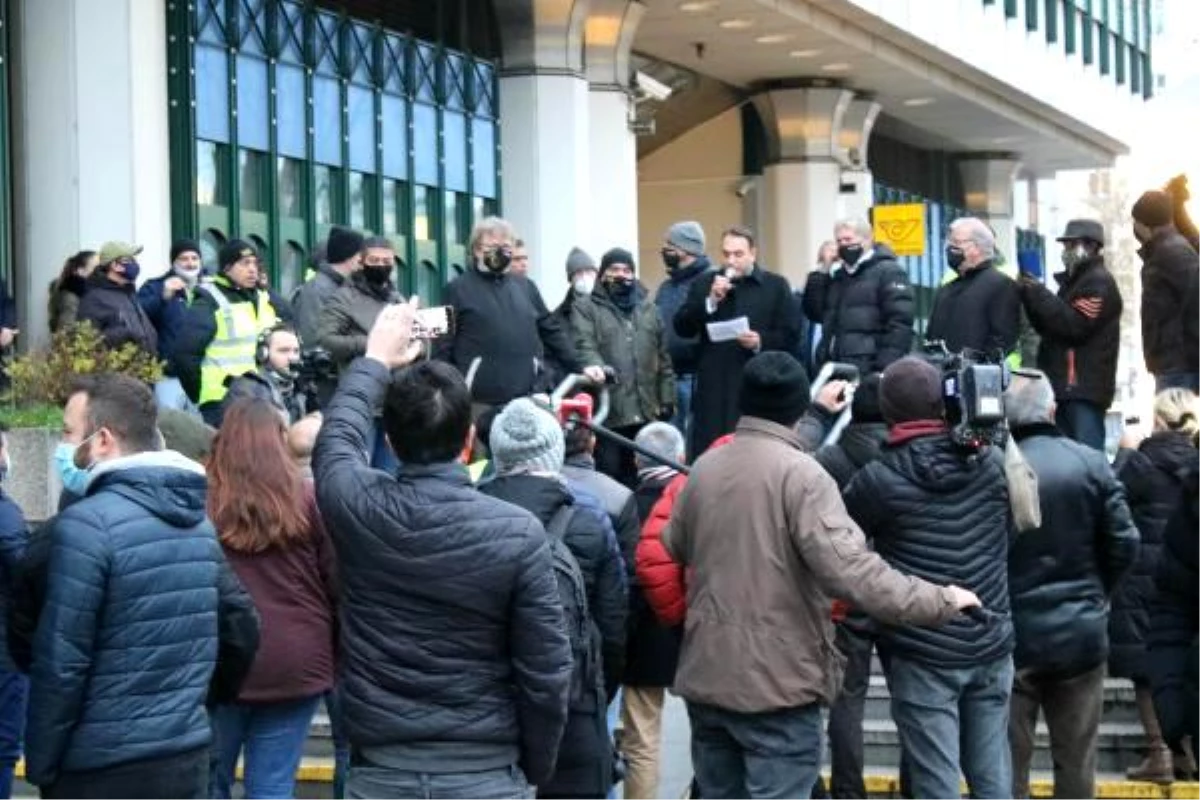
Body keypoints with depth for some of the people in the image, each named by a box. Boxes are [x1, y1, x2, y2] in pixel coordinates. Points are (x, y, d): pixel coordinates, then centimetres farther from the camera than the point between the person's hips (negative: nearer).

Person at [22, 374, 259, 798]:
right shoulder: (199, 520, 8)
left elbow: (59, 665, -16)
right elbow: (241, 630, 14)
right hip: (189, 758, 7)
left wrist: (40, 765, -7)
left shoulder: (86, 525, -15)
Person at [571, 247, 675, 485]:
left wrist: (667, 399, 12)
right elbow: (584, 347, -12)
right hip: (606, 412, -5)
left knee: (636, 479, 10)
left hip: (645, 412, 5)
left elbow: (663, 358, 19)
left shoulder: (647, 309, 19)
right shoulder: (586, 308, 4)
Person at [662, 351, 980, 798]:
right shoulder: (799, 473, -15)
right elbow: (850, 570, -25)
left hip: (706, 674, 7)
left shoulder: (703, 469, 4)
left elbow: (672, 550, 20)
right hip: (777, 681, -6)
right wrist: (937, 603, -20)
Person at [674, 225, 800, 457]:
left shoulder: (775, 286, 9)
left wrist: (761, 342, -14)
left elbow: (790, 335, 4)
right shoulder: (703, 284, 14)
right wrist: (710, 301, -8)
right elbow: (682, 329, 5)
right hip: (713, 388, 2)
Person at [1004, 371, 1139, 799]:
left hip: (1010, 635, -2)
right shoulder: (1091, 463, -6)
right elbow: (1123, 542, -2)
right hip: (1080, 632, 2)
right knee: (1076, 763, 13)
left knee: (1008, 761, 8)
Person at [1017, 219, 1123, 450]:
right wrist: (1030, 296, 4)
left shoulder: (1099, 282, -7)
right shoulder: (1072, 281, 23)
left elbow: (1074, 325, -19)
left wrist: (1039, 294, -13)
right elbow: (1047, 327, 20)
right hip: (1066, 387, 10)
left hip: (1084, 386, -10)